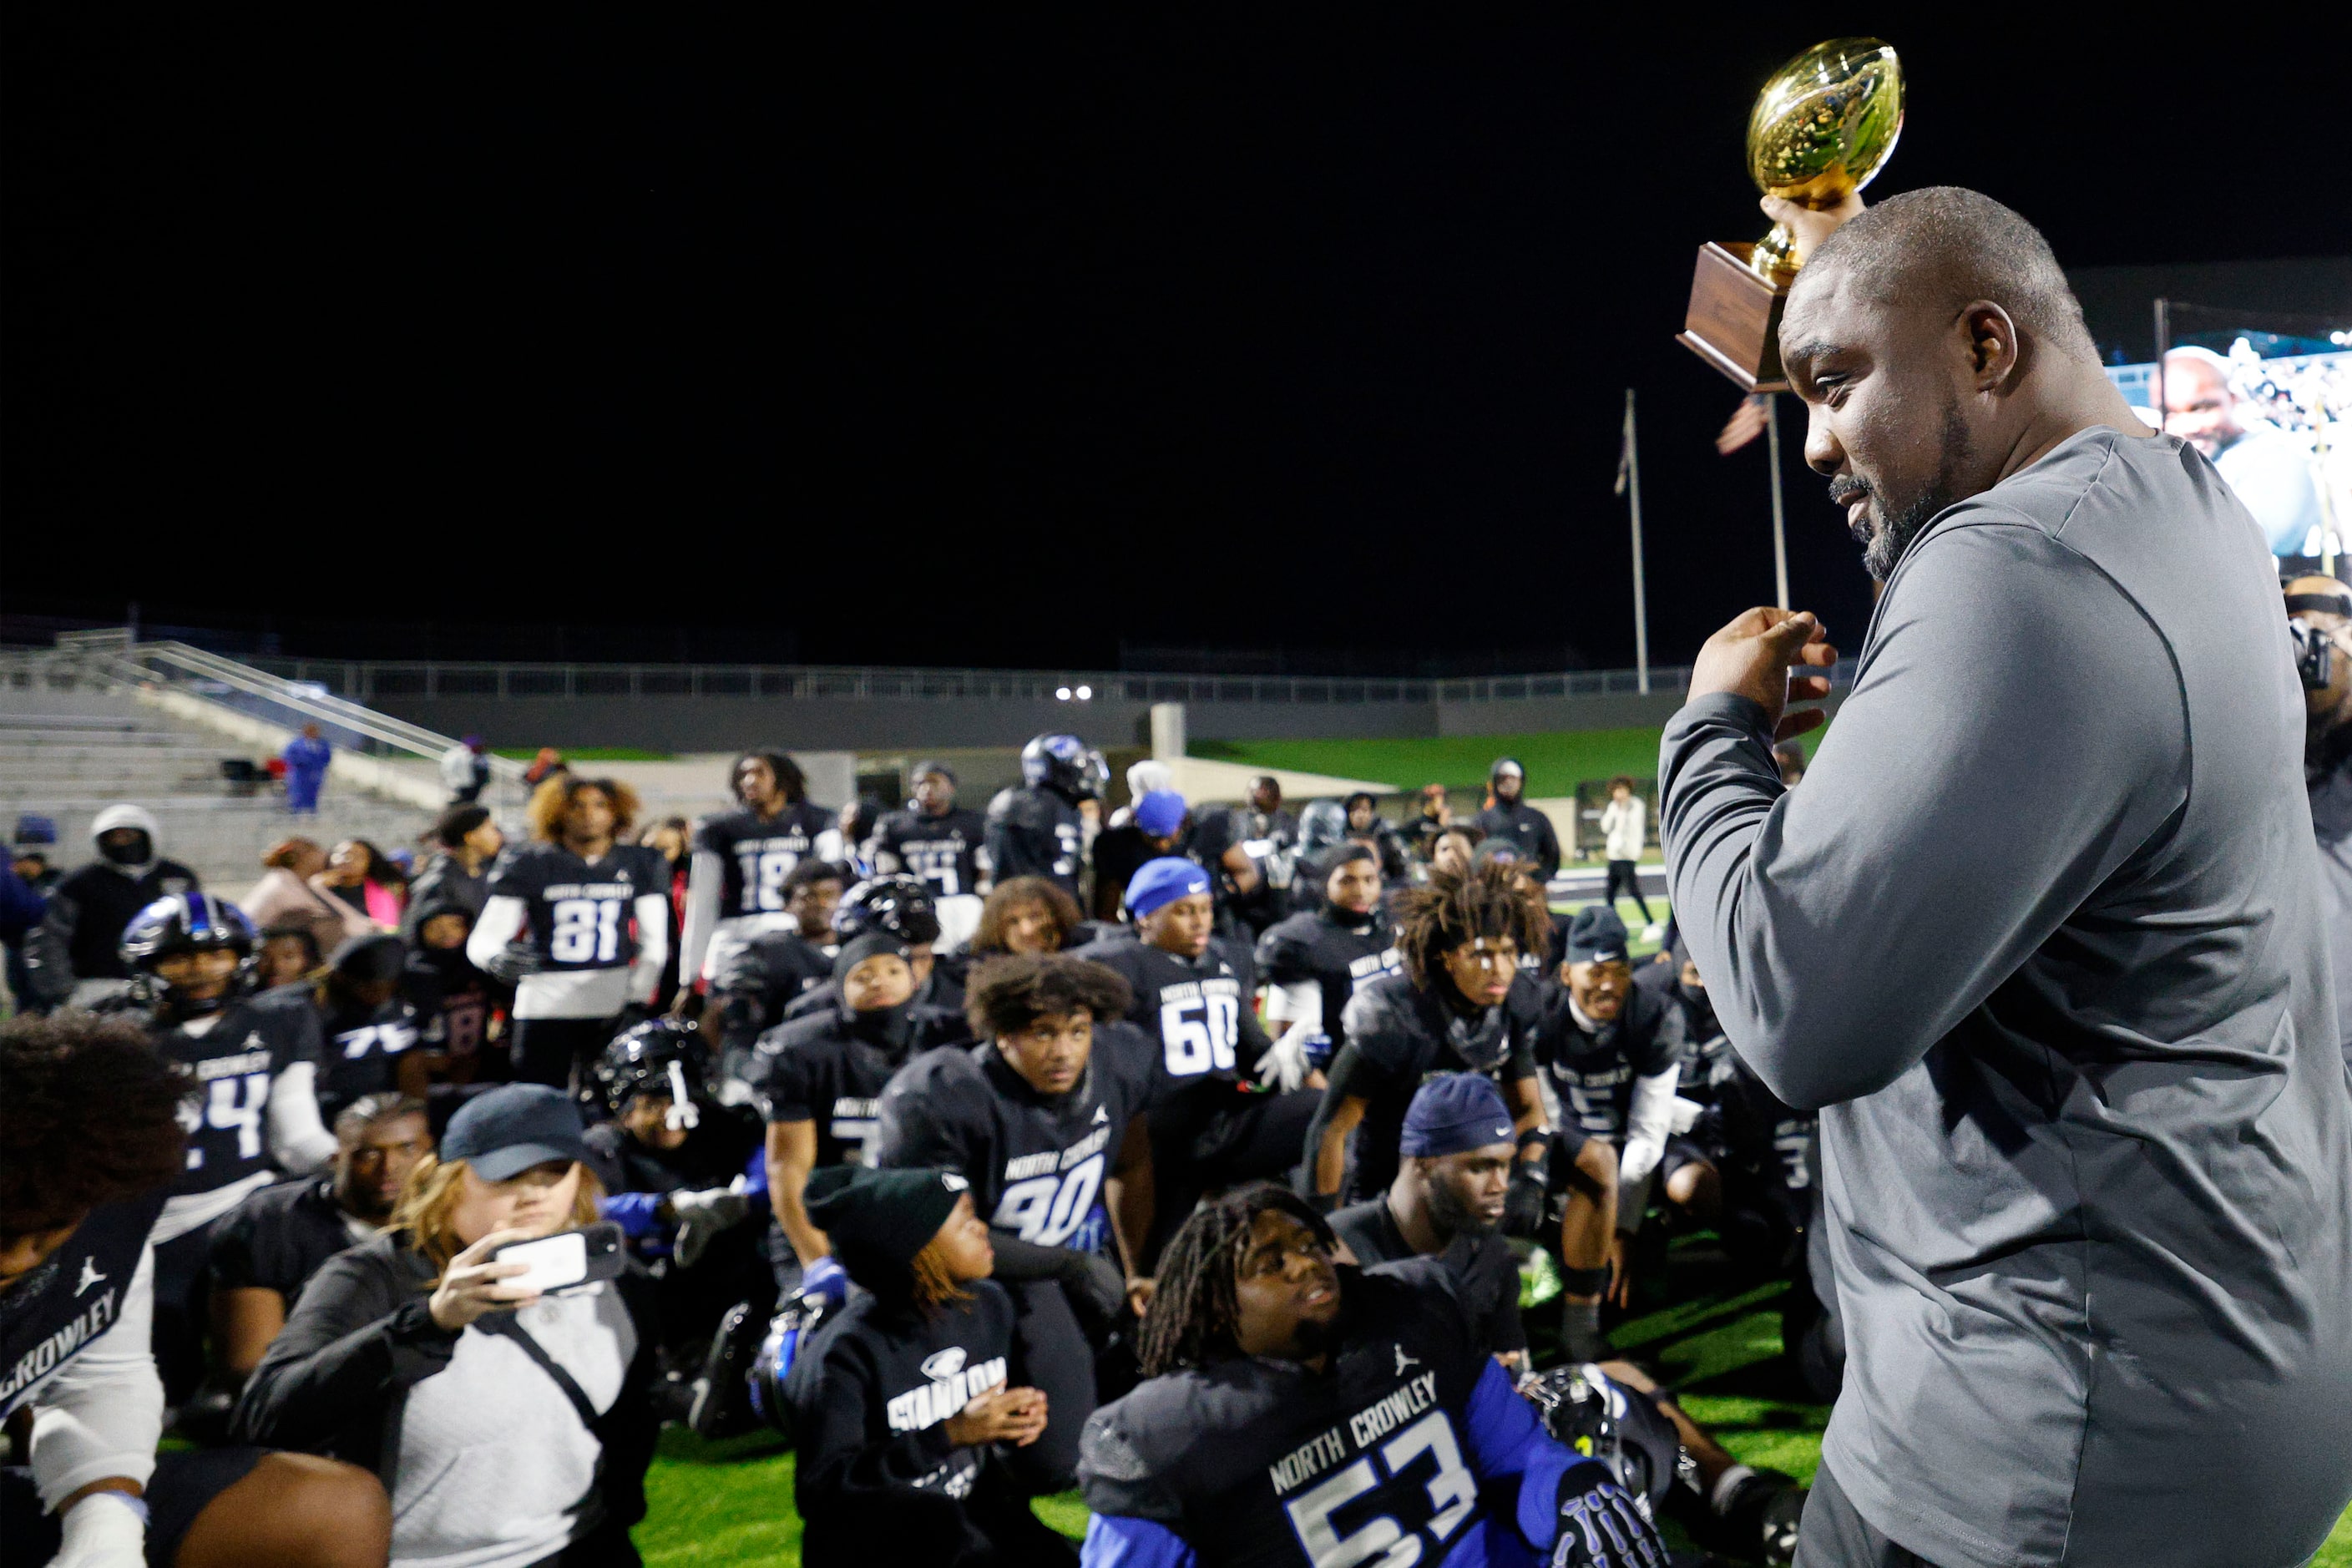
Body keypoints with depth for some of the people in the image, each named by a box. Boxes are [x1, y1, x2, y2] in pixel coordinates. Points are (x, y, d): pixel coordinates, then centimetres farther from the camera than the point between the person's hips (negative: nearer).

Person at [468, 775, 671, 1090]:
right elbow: (483, 939, 0)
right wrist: (496, 960, -23)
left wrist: (636, 1002, -2)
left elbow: (654, 945, 9)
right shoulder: (529, 864, 3)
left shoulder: (640, 865, 7)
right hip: (545, 1007, -1)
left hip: (615, 1004, 1)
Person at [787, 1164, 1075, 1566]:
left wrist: (1022, 1416, -8)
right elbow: (821, 1491, -23)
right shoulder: (848, 1352, -19)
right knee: (934, 1518, -35)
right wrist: (949, 1435, -28)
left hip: (969, 1518, 6)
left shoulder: (989, 1306, 0)